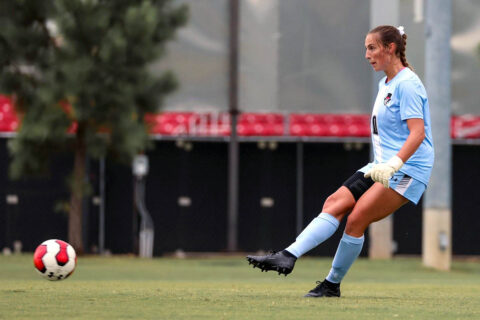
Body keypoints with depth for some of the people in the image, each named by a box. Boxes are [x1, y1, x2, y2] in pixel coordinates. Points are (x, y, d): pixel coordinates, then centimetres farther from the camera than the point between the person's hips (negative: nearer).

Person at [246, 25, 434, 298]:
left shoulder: (407, 84, -14)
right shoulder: (385, 84, 16)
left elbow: (418, 132, -23)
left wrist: (393, 164, -33)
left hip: (408, 170, -9)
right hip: (383, 167, 9)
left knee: (356, 219, -15)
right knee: (336, 203, -8)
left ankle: (332, 285, -4)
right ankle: (288, 257, -18)